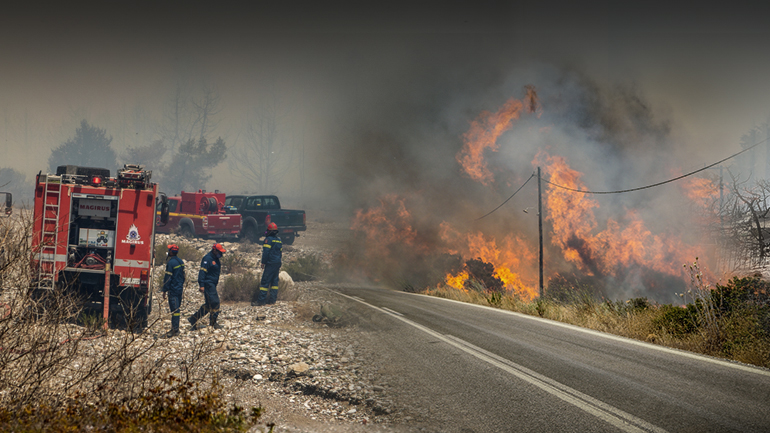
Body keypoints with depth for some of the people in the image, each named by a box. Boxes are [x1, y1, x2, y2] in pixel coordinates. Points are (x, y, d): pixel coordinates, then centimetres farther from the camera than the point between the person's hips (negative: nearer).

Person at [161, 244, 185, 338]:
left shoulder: (170, 263, -16)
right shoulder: (181, 262, 10)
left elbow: (168, 278, -16)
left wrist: (164, 290, -12)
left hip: (173, 289, -8)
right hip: (180, 289, 8)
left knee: (174, 309, -8)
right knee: (177, 308, 13)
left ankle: (175, 330, -8)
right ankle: (175, 329, 18)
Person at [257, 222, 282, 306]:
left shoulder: (269, 239, -10)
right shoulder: (279, 240, 15)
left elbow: (265, 252, -14)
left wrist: (263, 263, -8)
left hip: (270, 264, -8)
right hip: (277, 263, 8)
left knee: (265, 281, -8)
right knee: (274, 281, 11)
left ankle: (261, 300, -11)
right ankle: (272, 299, 9)